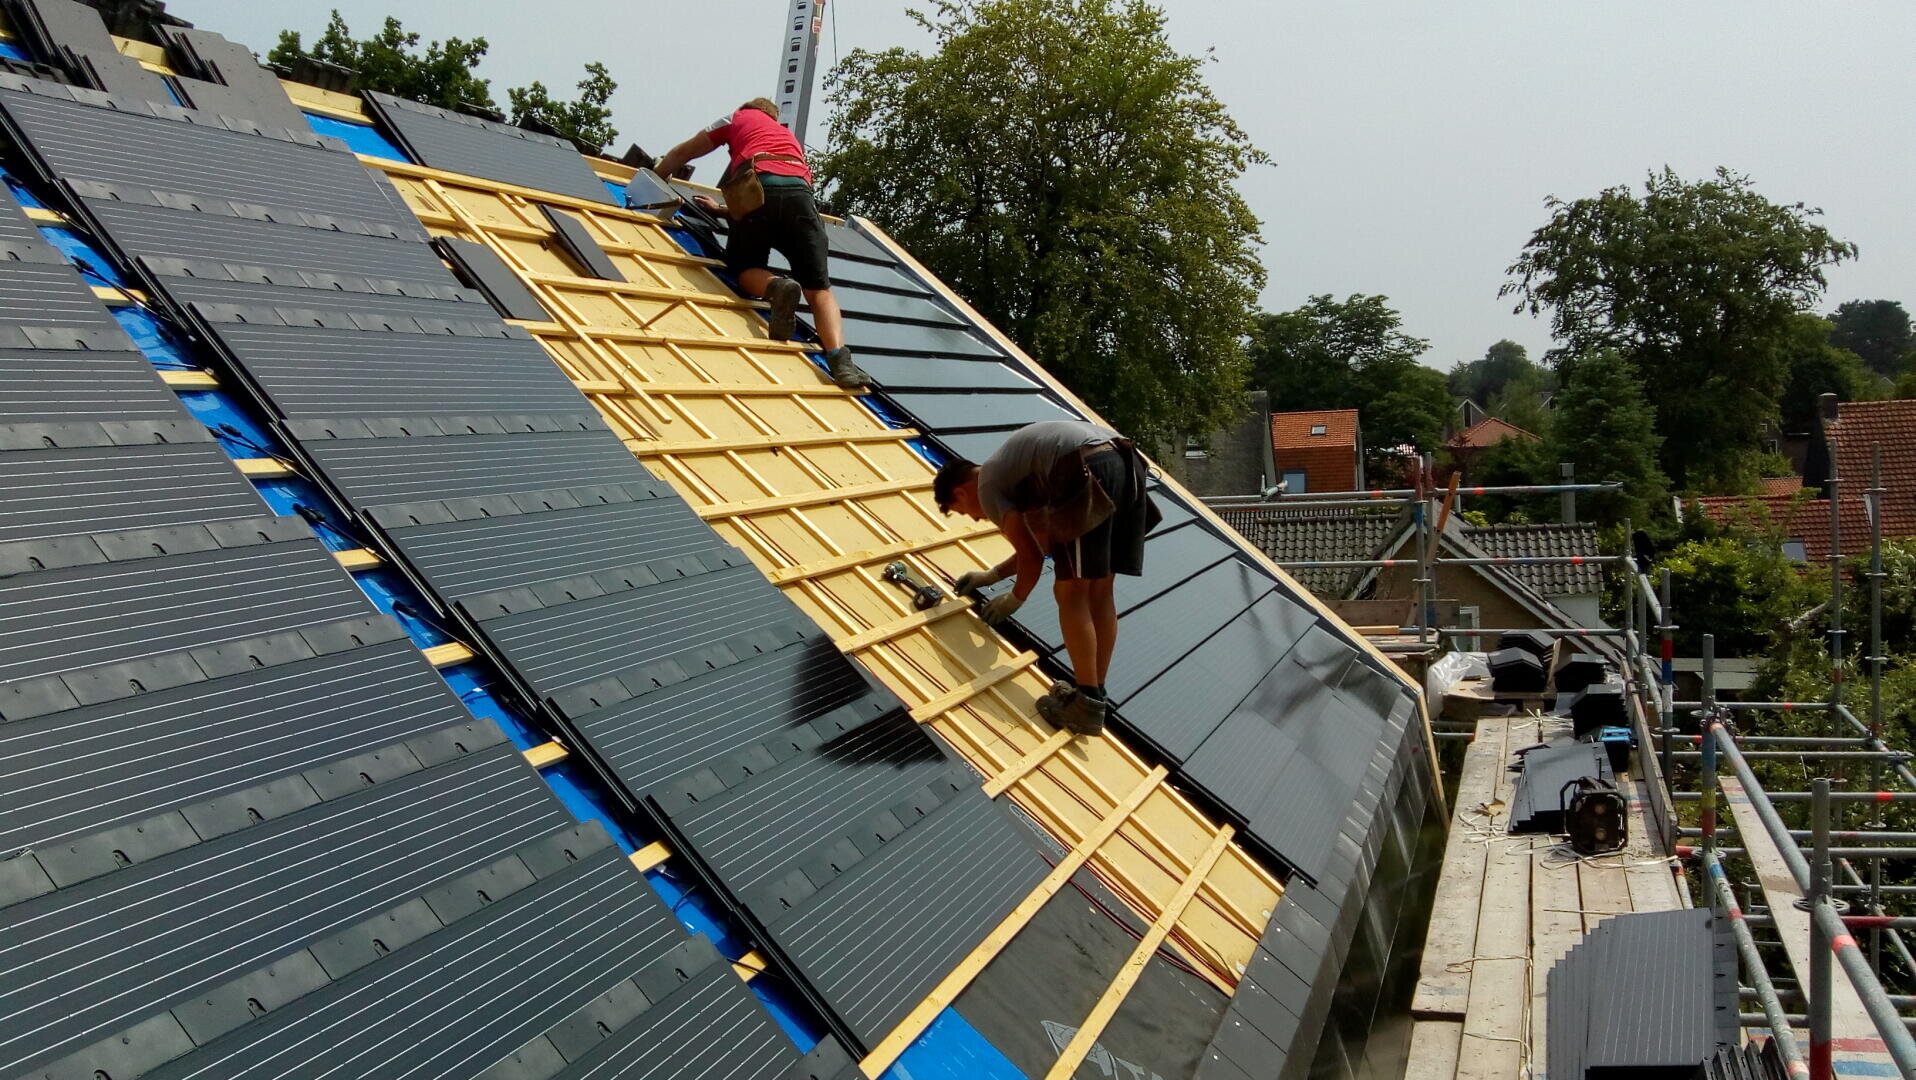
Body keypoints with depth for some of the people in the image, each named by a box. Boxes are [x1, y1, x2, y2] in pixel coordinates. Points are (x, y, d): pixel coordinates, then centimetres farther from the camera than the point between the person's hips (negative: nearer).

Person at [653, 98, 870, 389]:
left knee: (745, 268, 18)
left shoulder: (737, 118, 31)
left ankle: (775, 286, -18)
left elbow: (681, 154, 38)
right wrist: (722, 210, 54)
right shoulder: (789, 136, 42)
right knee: (818, 288, 0)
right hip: (801, 193, 2)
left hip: (759, 187, -2)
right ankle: (840, 360, -26)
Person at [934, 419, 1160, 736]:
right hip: (1126, 461, 9)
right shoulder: (1013, 470, 36)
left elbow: (1031, 555, 10)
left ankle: (1087, 707, 0)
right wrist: (991, 576, 51)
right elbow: (1041, 542, 42)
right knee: (1099, 591, 15)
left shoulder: (987, 487, 11)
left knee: (1071, 592, -1)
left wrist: (1015, 598, 28)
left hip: (1088, 470, -9)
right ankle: (1096, 697, 21)